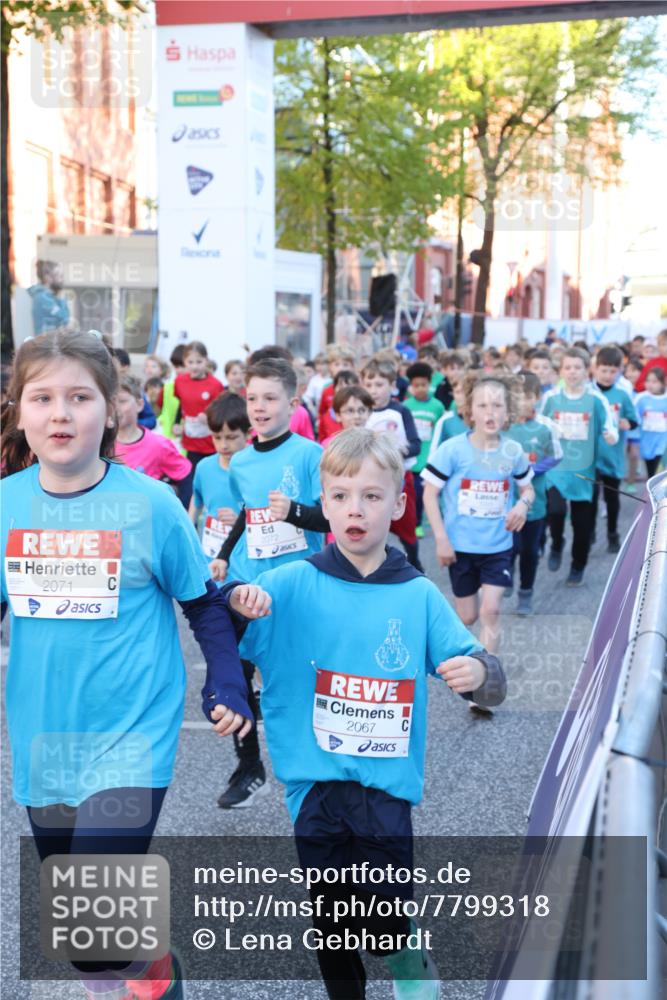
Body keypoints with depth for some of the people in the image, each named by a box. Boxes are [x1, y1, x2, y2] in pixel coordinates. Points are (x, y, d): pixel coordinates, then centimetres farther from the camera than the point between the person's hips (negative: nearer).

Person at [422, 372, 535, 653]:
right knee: (467, 616, 11)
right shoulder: (453, 449, -13)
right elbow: (430, 494, -8)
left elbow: (527, 488, 11)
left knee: (490, 611, -8)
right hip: (461, 545, -1)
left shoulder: (513, 451, -4)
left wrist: (523, 504, -13)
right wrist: (441, 539, -12)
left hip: (498, 546, 1)